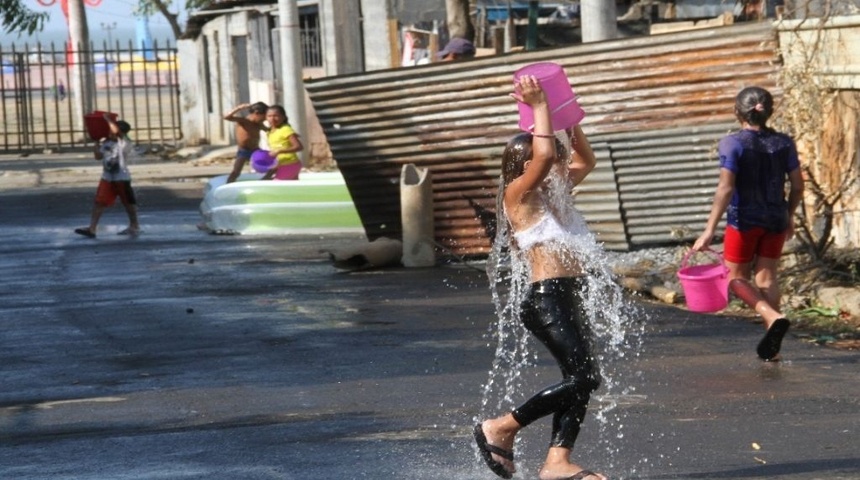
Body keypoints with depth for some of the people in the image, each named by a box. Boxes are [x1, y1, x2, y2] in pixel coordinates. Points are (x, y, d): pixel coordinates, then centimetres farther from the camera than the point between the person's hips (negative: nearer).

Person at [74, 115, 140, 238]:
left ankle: (134, 226, 28)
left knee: (129, 202, 10)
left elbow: (116, 131, -33)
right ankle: (92, 228, -5)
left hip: (122, 178, -6)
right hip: (107, 178, 6)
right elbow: (98, 156, 13)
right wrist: (97, 143, 6)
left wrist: (108, 119, -21)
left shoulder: (124, 143, -16)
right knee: (99, 202, -2)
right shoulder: (105, 142, 5)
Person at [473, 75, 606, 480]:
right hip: (546, 298, -10)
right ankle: (500, 429, -6)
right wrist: (539, 107, -15)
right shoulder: (519, 194, -7)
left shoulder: (555, 191, 17)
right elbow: (544, 155, -23)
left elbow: (585, 161, 30)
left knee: (580, 379, 5)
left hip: (568, 298, 10)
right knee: (583, 376, -14)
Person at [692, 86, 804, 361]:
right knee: (766, 276, 12)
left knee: (736, 277, 8)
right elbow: (797, 186, 5)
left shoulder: (733, 143, -12)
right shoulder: (783, 143, 1)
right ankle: (771, 343, 9)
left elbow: (726, 188, -18)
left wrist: (709, 231, -17)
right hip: (775, 218, 4)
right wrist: (789, 216, 22)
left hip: (744, 219, -4)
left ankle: (773, 316, -16)